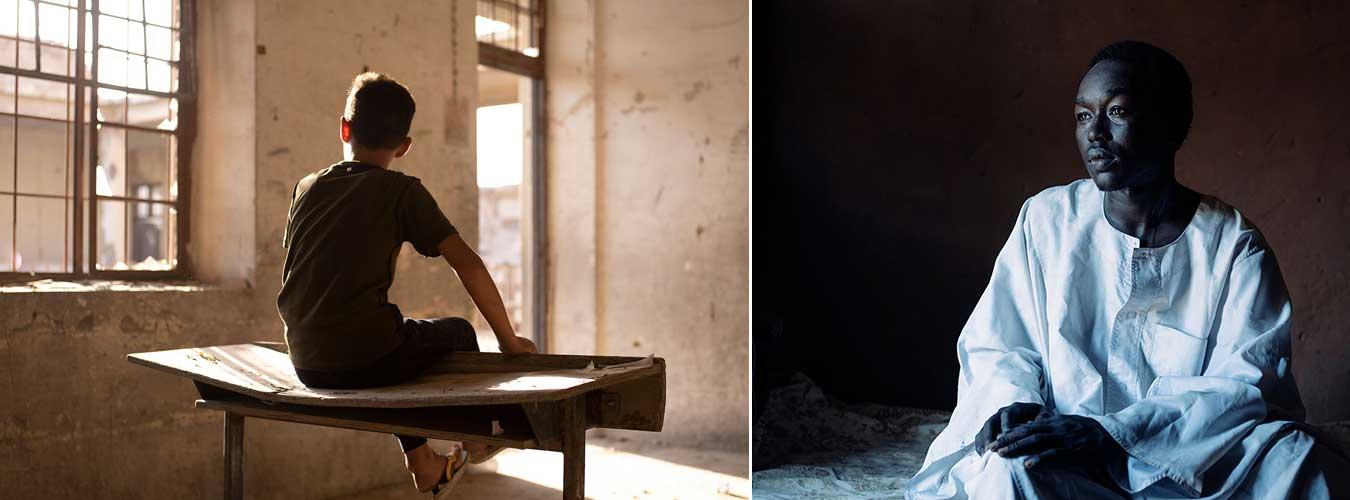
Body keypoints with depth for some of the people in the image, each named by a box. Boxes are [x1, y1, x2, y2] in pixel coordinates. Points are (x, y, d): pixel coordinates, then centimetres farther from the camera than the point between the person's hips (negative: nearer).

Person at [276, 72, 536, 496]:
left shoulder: (305, 188, 10)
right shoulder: (401, 192, -5)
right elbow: (467, 264, -12)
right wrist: (508, 338, -3)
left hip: (307, 367, 6)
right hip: (367, 361, -5)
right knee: (457, 333, 22)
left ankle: (423, 464, 44)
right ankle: (475, 440, 39)